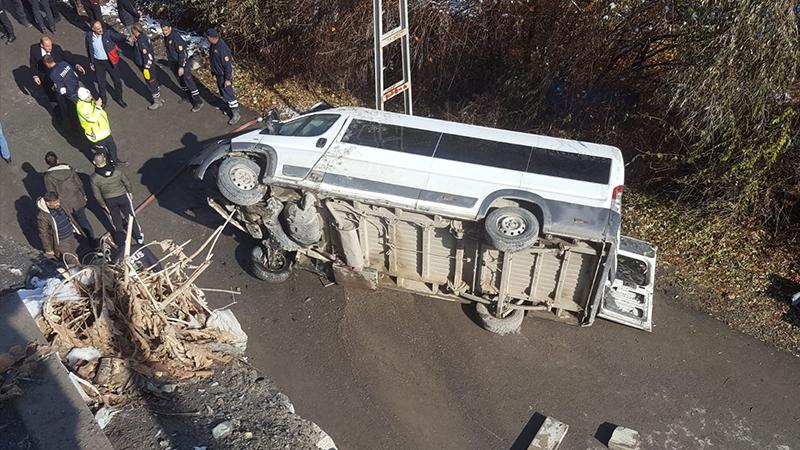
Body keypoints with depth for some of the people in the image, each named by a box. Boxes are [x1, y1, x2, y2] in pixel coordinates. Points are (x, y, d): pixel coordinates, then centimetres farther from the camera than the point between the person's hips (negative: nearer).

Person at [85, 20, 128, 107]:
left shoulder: (107, 33, -14)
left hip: (111, 61, -1)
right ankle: (103, 100, 36)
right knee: (101, 83, 14)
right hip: (98, 63, 1)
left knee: (117, 80, 12)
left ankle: (118, 98, 37)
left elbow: (118, 36, -23)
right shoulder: (89, 36, -7)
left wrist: (126, 38, -46)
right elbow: (88, 50, 5)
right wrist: (91, 62, 9)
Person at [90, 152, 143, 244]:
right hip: (123, 197, 0)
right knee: (130, 217, 19)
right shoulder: (117, 171, -23)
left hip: (109, 201, 0)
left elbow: (97, 194, -11)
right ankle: (139, 237, 33)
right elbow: (127, 182, -6)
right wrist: (130, 192, 13)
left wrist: (103, 205, 5)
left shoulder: (94, 178, -22)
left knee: (116, 220, 22)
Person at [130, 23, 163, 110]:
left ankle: (157, 102, 18)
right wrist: (133, 40, -1)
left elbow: (147, 56, -27)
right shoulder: (141, 37, 2)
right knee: (154, 82, 21)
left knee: (151, 83, 4)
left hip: (147, 65, -9)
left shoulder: (141, 41, -27)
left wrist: (146, 68, -22)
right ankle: (159, 98, 35)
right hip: (146, 64, 9)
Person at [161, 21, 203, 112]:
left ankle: (198, 102, -3)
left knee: (188, 80, -8)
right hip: (174, 62, 9)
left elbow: (182, 52, -25)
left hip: (183, 62, -9)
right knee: (181, 80, 19)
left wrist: (181, 67, -26)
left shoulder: (175, 37, -25)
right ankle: (189, 97, 35)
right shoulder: (166, 36, 3)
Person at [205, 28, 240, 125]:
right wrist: (213, 71, 23)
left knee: (228, 93, -4)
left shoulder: (222, 48, -31)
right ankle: (229, 107, 39)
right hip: (218, 73, 9)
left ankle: (236, 114, 4)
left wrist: (228, 79, -23)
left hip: (224, 75, -9)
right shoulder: (214, 45, -2)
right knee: (222, 91, 21)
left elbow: (228, 65, -26)